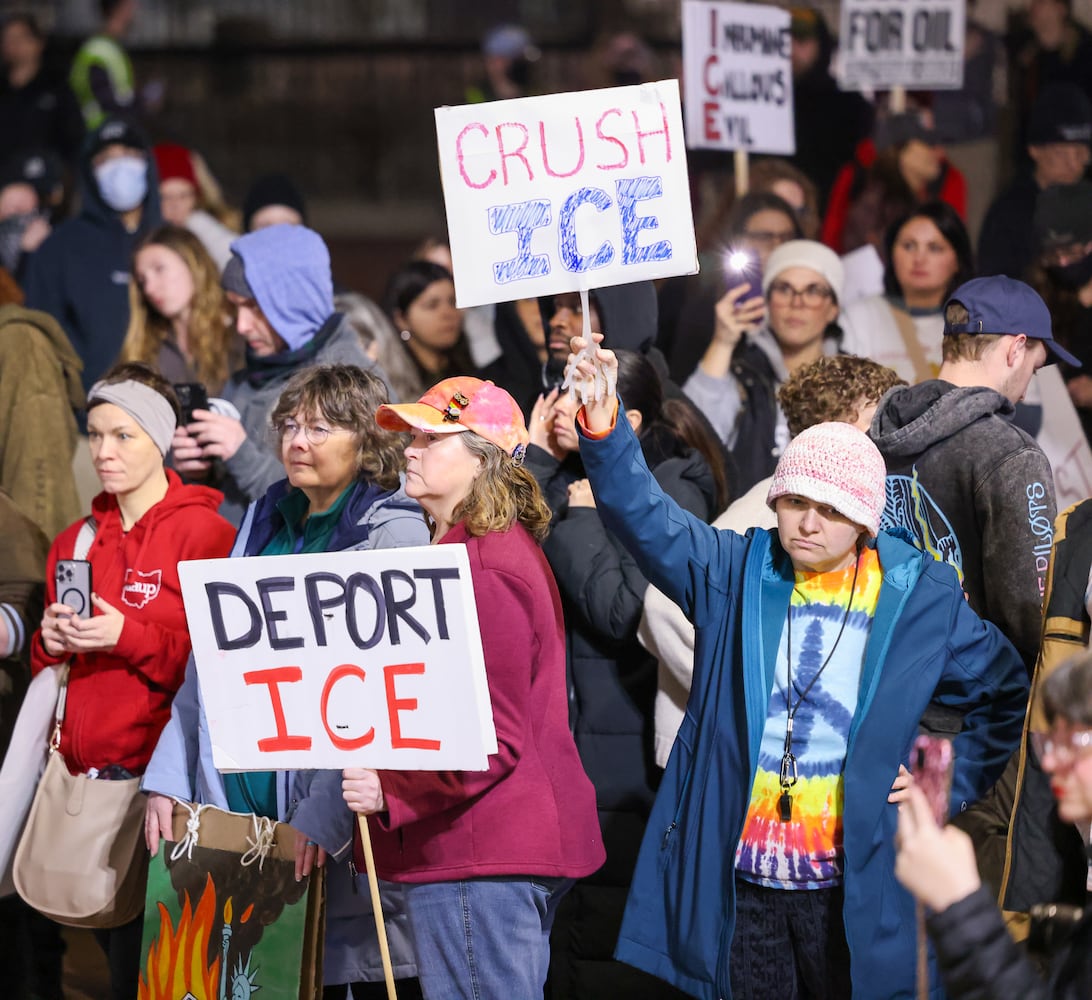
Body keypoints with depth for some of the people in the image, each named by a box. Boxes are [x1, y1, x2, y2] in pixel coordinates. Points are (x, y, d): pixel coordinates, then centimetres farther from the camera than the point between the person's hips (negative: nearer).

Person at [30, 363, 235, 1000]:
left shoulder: (206, 533, -4)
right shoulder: (76, 542, 16)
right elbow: (47, 668, 23)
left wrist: (128, 636, -18)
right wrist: (51, 643, 2)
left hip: (160, 769, -6)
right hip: (88, 770, 6)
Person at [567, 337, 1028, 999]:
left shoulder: (918, 600, 2)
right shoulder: (734, 574, 4)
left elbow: (1010, 692, 15)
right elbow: (648, 520, -12)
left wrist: (953, 781, 5)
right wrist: (604, 428, -27)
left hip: (850, 888, -1)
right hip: (734, 877, 1)